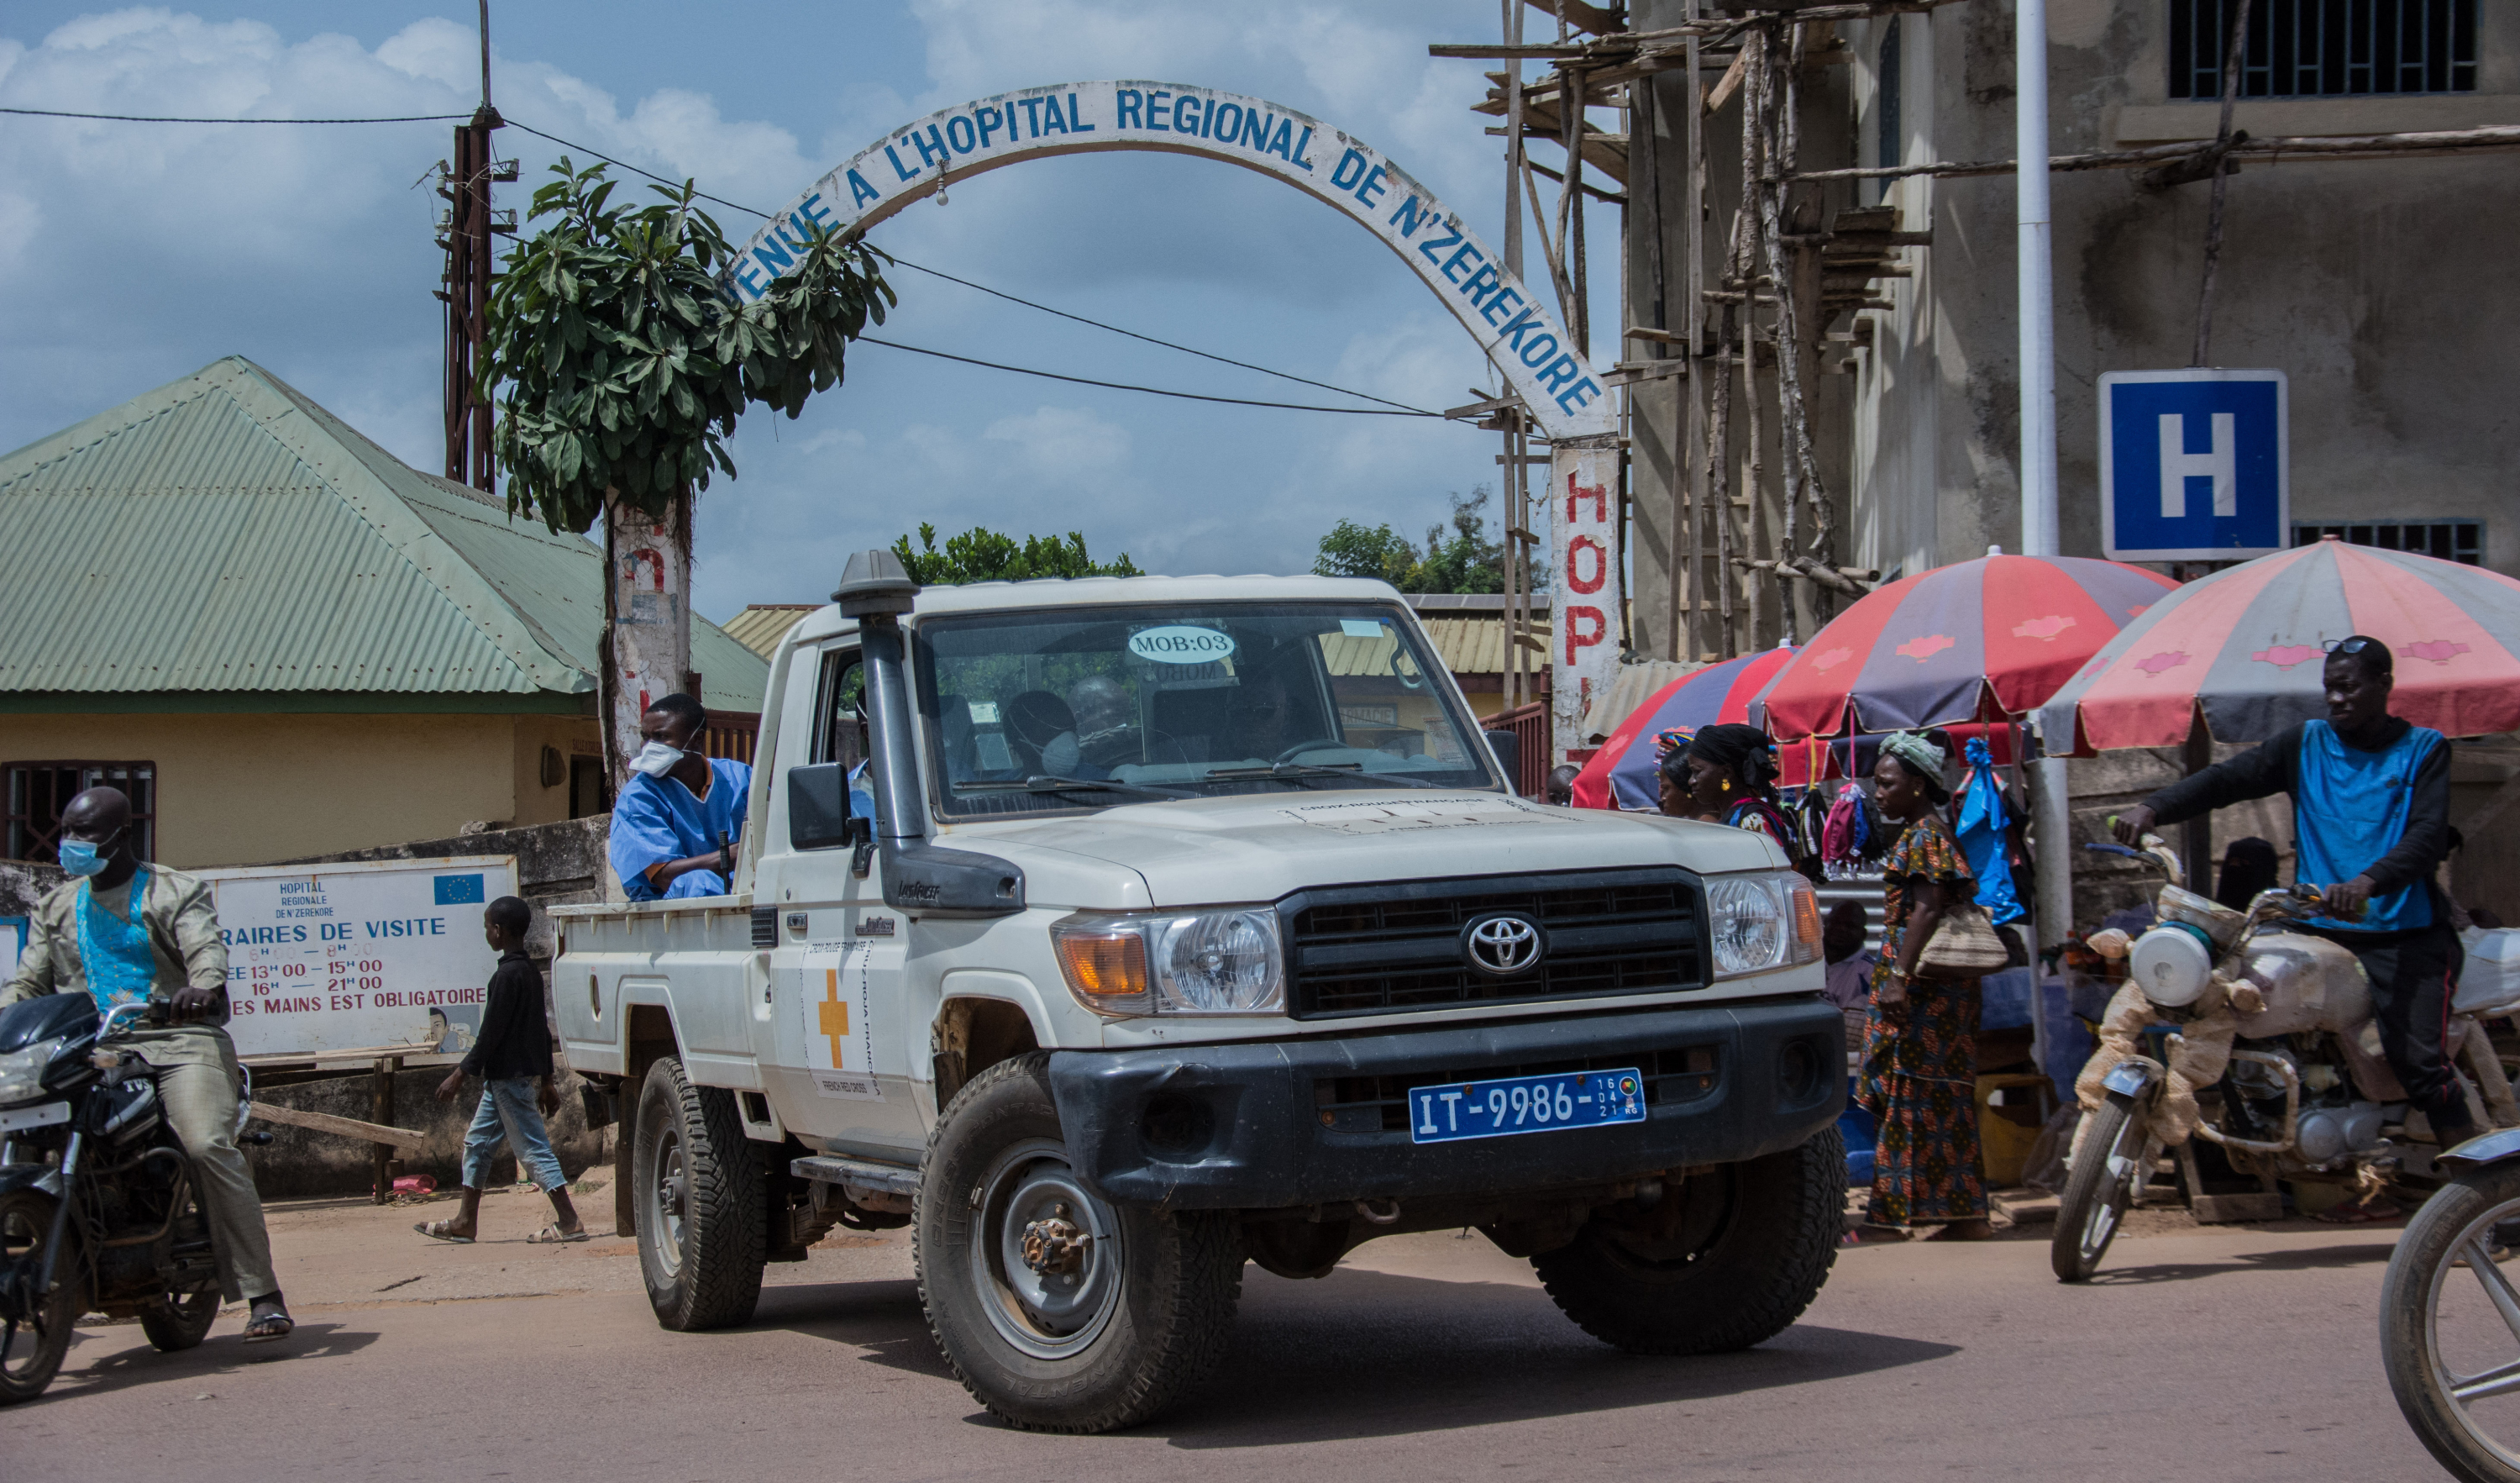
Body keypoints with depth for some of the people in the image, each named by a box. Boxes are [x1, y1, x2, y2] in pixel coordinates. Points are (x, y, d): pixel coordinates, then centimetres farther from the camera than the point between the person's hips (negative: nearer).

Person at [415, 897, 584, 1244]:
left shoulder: (508, 975, -17)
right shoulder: (530, 971, 12)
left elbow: (491, 1032, -19)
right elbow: (542, 1029, 17)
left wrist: (460, 1074, -15)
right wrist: (546, 1081, 21)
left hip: (510, 1076, -10)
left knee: (532, 1146, -7)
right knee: (477, 1142, 14)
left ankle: (569, 1222, -8)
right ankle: (466, 1222, 19)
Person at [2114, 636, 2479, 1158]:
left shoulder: (2423, 749, 4)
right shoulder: (2305, 744, 11)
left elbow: (2429, 836, -10)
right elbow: (2227, 779, 0)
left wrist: (2369, 881, -30)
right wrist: (2153, 808, -18)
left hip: (2405, 933, -3)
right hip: (2319, 928, 3)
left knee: (2422, 1064, -13)